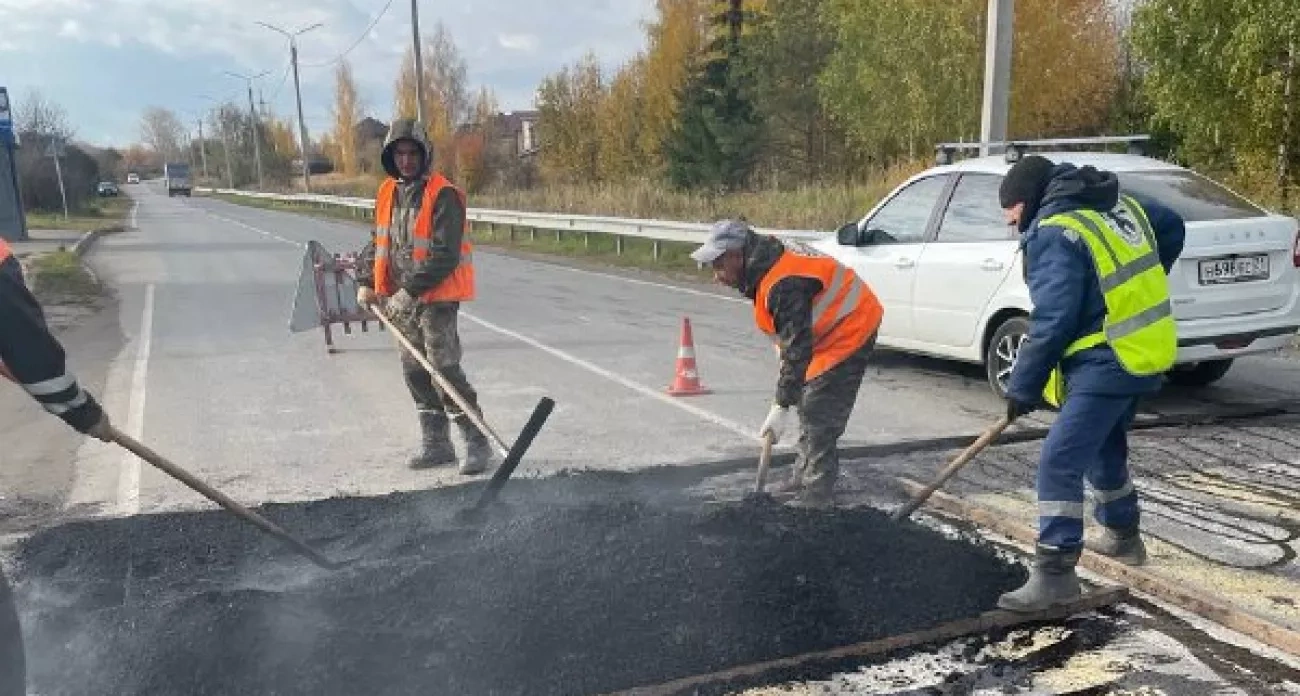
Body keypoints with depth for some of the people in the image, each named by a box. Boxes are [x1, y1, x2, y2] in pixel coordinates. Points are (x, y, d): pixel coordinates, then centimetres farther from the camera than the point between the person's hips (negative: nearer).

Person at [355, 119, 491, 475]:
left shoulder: (444, 195, -14)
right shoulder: (387, 193, 10)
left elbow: (445, 255, -20)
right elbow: (378, 242, 20)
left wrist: (409, 291, -21)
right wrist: (366, 282, 9)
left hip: (437, 296, -8)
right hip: (402, 299, 8)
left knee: (444, 367, -12)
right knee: (415, 371, 11)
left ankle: (476, 442, -3)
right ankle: (435, 443, 23)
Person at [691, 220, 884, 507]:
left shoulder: (783, 285, -33)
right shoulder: (771, 258, -2)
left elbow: (797, 350, -31)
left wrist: (781, 408, -26)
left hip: (849, 331, -11)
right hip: (829, 330, 11)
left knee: (819, 416, -10)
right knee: (808, 407, 15)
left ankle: (816, 494, -2)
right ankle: (803, 480, 26)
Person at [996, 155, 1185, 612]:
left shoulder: (1055, 235, -16)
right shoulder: (1121, 206, 11)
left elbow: (1052, 323, -20)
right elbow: (1172, 229, 28)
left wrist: (1022, 388, -11)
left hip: (1106, 364, -10)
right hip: (1142, 354, 10)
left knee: (1059, 463, -11)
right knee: (1105, 450, 27)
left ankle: (1055, 573, -12)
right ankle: (1123, 537, 44)